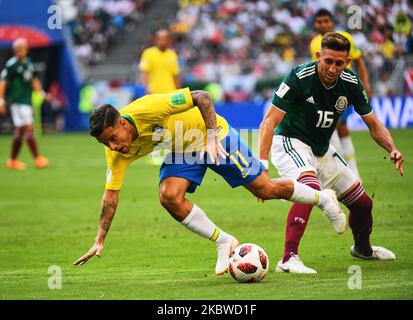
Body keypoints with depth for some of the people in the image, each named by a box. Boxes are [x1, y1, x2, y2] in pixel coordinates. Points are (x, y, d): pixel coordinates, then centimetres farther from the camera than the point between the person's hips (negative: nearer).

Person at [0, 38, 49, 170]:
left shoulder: (28, 62, 11)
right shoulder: (11, 64, -11)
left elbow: (34, 80, 24)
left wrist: (42, 93, 20)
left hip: (27, 100, 8)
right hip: (18, 101, -8)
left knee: (19, 131, 11)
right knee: (29, 128, -12)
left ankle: (13, 161, 18)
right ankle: (37, 159, -13)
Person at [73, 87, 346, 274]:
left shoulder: (147, 109, -37)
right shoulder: (117, 154, -17)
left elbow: (202, 97, -31)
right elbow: (111, 194, -9)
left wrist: (211, 137, -36)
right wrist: (100, 241, -12)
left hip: (215, 134, -6)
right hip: (183, 150, 6)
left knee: (266, 190, -1)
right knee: (169, 196, -19)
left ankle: (323, 198, 27)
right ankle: (224, 243, -1)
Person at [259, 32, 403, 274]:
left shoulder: (351, 83, -9)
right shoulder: (299, 77, -26)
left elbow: (373, 123, 3)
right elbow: (269, 121, -28)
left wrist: (393, 149, -16)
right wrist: (262, 164, -39)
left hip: (322, 149, 6)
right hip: (290, 143, -6)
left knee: (363, 202, 10)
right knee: (311, 188, -35)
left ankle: (363, 248, 42)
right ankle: (288, 259, -37)